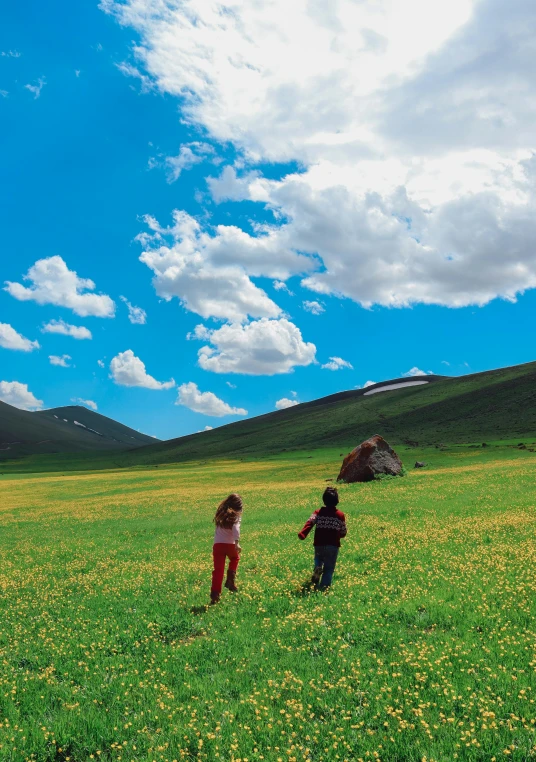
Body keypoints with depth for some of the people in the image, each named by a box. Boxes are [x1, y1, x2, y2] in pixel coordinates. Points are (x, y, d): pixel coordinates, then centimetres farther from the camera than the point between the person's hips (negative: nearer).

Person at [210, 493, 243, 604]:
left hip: (217, 544, 2)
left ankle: (215, 594, -6)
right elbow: (236, 528, -18)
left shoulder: (221, 513, 14)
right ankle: (230, 581, 21)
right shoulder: (235, 515, -2)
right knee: (235, 559, 30)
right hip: (230, 544, -2)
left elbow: (218, 526, 17)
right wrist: (237, 542, -29)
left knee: (218, 570, 2)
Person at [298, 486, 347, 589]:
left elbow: (310, 522, -17)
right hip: (333, 546, -1)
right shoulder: (340, 515, 2)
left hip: (319, 545, 1)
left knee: (318, 560, 27)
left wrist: (302, 534, -30)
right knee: (329, 568, 8)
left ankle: (317, 569, -3)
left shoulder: (318, 512, 1)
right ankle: (323, 587, -3)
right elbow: (343, 533, 9)